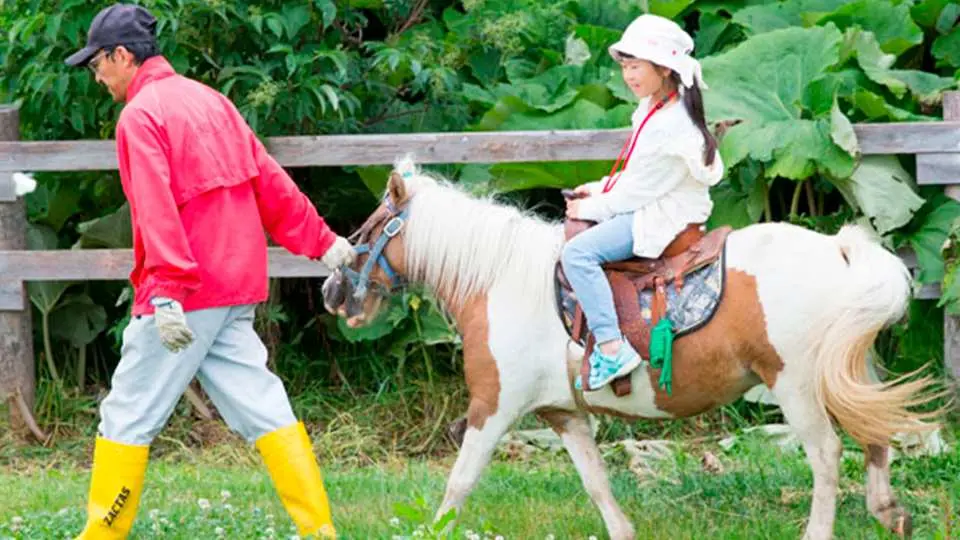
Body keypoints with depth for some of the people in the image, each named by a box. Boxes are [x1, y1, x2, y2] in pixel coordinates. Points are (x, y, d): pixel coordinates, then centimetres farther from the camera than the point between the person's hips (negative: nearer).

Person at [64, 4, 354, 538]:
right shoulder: (210, 100, 15)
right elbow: (271, 183, 15)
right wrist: (322, 241, 18)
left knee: (128, 415, 2)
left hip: (184, 294, -8)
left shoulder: (140, 116, -11)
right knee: (261, 406, 6)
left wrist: (166, 291, -28)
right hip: (236, 290, 8)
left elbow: (157, 212, -22)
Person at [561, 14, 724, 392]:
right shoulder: (654, 108, 9)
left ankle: (611, 349, -31)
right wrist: (599, 189, 8)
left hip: (665, 217, -11)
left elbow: (643, 188, -21)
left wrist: (592, 208, -12)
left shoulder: (673, 126, -23)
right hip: (650, 207, 11)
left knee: (579, 252, -25)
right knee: (577, 227, 21)